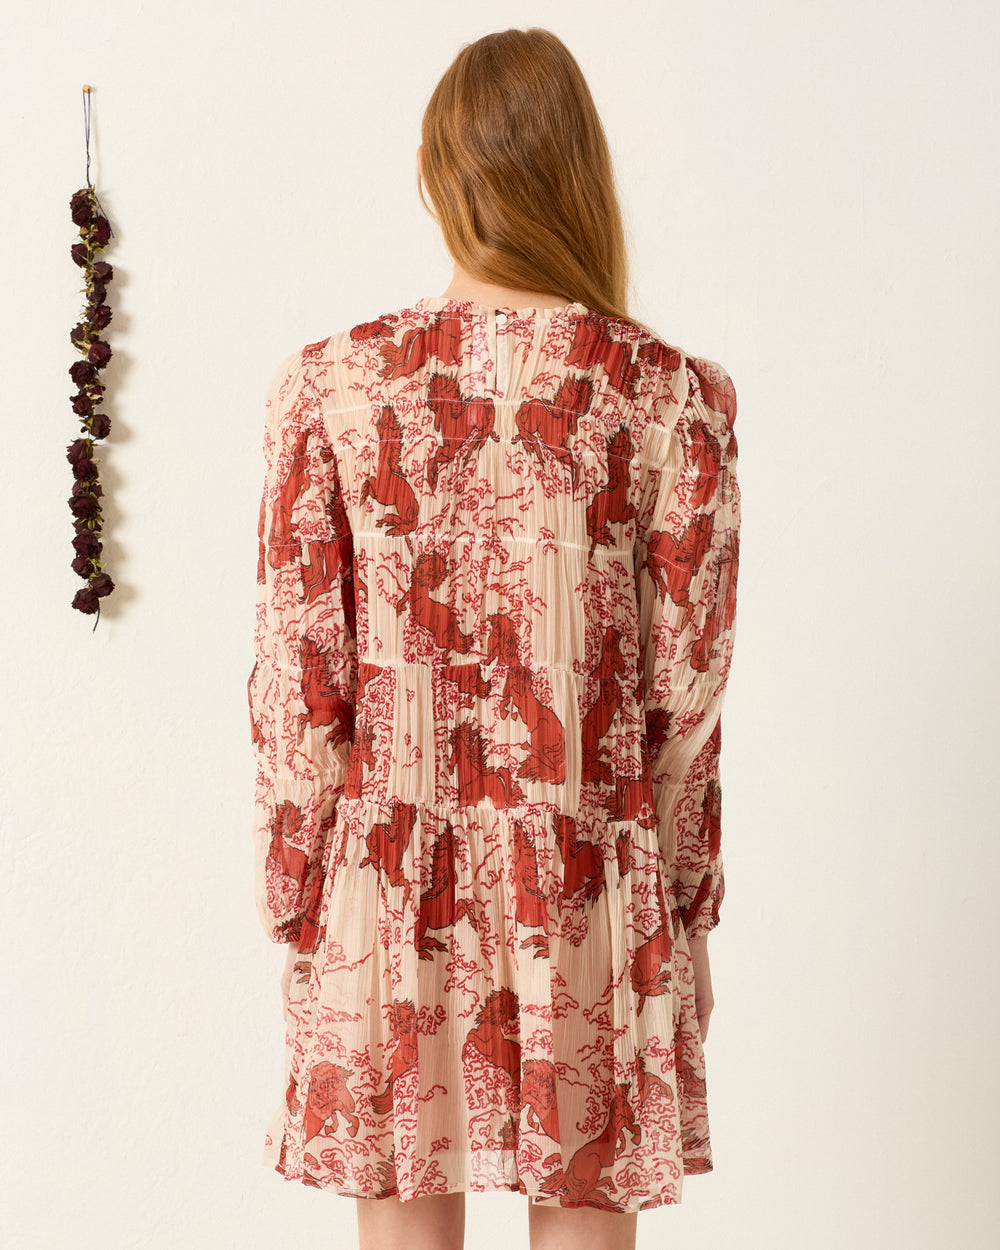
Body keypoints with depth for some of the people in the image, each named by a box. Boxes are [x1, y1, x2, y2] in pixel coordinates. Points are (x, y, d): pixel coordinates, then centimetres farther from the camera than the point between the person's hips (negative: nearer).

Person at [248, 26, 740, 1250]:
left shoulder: (331, 383, -7)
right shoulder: (669, 396, -7)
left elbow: (297, 676, -5)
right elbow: (686, 688, -5)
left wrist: (292, 893, 6)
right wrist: (679, 901, 8)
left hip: (390, 874, 0)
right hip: (590, 879, 0)